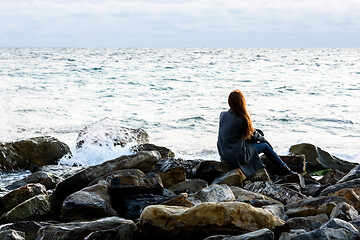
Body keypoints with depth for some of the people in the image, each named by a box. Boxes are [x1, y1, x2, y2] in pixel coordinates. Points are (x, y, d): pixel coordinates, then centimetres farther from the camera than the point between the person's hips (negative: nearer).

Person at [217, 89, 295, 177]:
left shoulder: (223, 115, -3)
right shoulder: (241, 120, -22)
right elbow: (252, 135, -2)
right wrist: (262, 138, 18)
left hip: (224, 155, 7)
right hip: (236, 157, -7)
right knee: (265, 146, 10)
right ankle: (284, 170, 23)